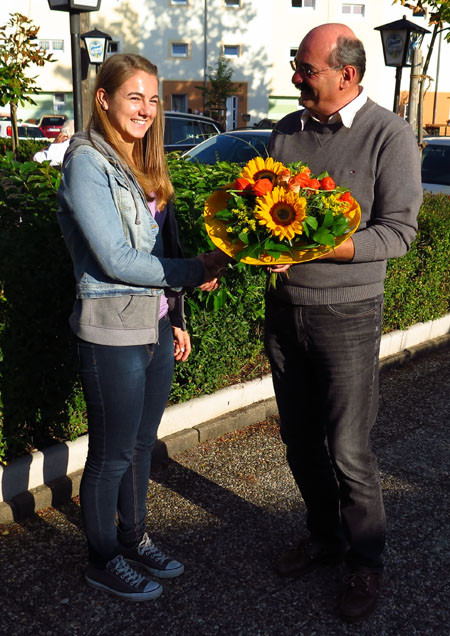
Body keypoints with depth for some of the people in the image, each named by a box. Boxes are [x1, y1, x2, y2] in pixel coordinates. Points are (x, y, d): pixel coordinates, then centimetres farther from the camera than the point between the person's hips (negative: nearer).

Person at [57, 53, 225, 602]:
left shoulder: (143, 163, 12)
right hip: (113, 334, -8)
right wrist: (196, 272, -13)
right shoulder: (86, 162, -14)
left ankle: (134, 538, 38)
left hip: (157, 326, 8)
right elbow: (116, 259, -20)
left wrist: (176, 319, 15)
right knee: (111, 455, 7)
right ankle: (103, 561, 27)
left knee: (142, 443, 19)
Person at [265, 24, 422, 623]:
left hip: (346, 314, -5)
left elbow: (399, 230, -13)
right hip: (283, 307, 6)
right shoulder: (287, 130, 8)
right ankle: (323, 535, 36)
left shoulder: (389, 135, -8)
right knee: (299, 438, 15)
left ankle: (365, 562, 23)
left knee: (348, 450, 1)